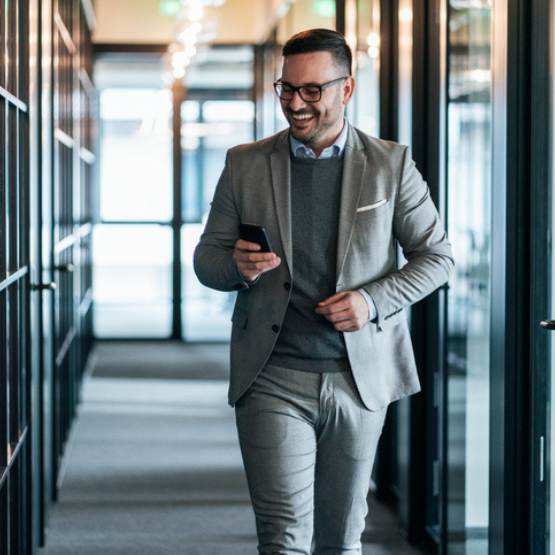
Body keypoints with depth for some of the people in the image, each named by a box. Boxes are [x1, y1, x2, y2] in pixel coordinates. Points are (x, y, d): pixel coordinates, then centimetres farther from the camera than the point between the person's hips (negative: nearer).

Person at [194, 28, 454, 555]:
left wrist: (374, 301, -11)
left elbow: (436, 256, 6)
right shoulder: (245, 165, 4)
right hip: (272, 380, -1)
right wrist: (237, 265, -15)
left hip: (360, 378, 1)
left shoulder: (391, 164, 3)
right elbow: (206, 259, 10)